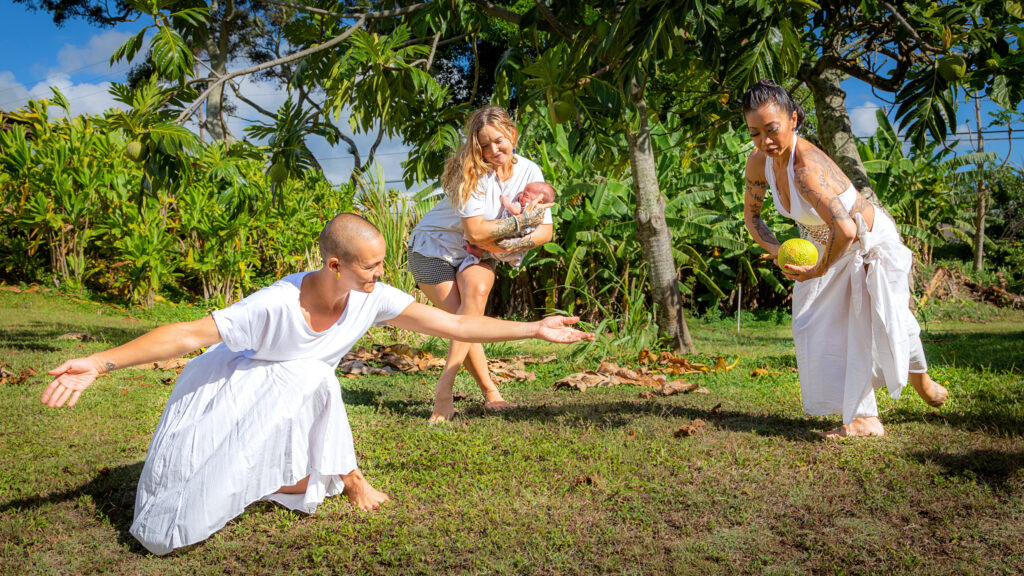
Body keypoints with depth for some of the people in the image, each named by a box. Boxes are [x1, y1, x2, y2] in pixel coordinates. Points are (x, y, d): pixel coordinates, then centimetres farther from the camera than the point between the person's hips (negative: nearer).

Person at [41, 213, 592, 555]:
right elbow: (188, 334, -31)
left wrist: (534, 328, -20)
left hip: (293, 393, 3)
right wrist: (100, 362, -39)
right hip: (229, 391, -2)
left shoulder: (373, 299, -21)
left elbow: (454, 324, -18)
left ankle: (343, 474, -1)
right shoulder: (277, 305, -34)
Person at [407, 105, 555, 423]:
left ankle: (444, 388, -27)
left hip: (476, 253, 3)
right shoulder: (471, 172, -24)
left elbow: (546, 229, -9)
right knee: (465, 320, -18)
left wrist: (515, 245, -27)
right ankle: (489, 391, -4)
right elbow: (475, 231, -30)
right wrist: (520, 221, -26)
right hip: (434, 246, -3)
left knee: (478, 290, -29)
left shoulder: (529, 172, -9)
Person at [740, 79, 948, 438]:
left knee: (889, 321, 4)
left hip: (871, 243, -7)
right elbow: (752, 217, 3)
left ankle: (920, 378, 40)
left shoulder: (807, 166, -41)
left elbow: (845, 230, -52)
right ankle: (864, 418, 4)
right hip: (826, 248, 7)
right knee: (817, 326, -3)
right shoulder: (758, 163, -15)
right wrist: (779, 252, -15)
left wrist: (819, 270, -33)